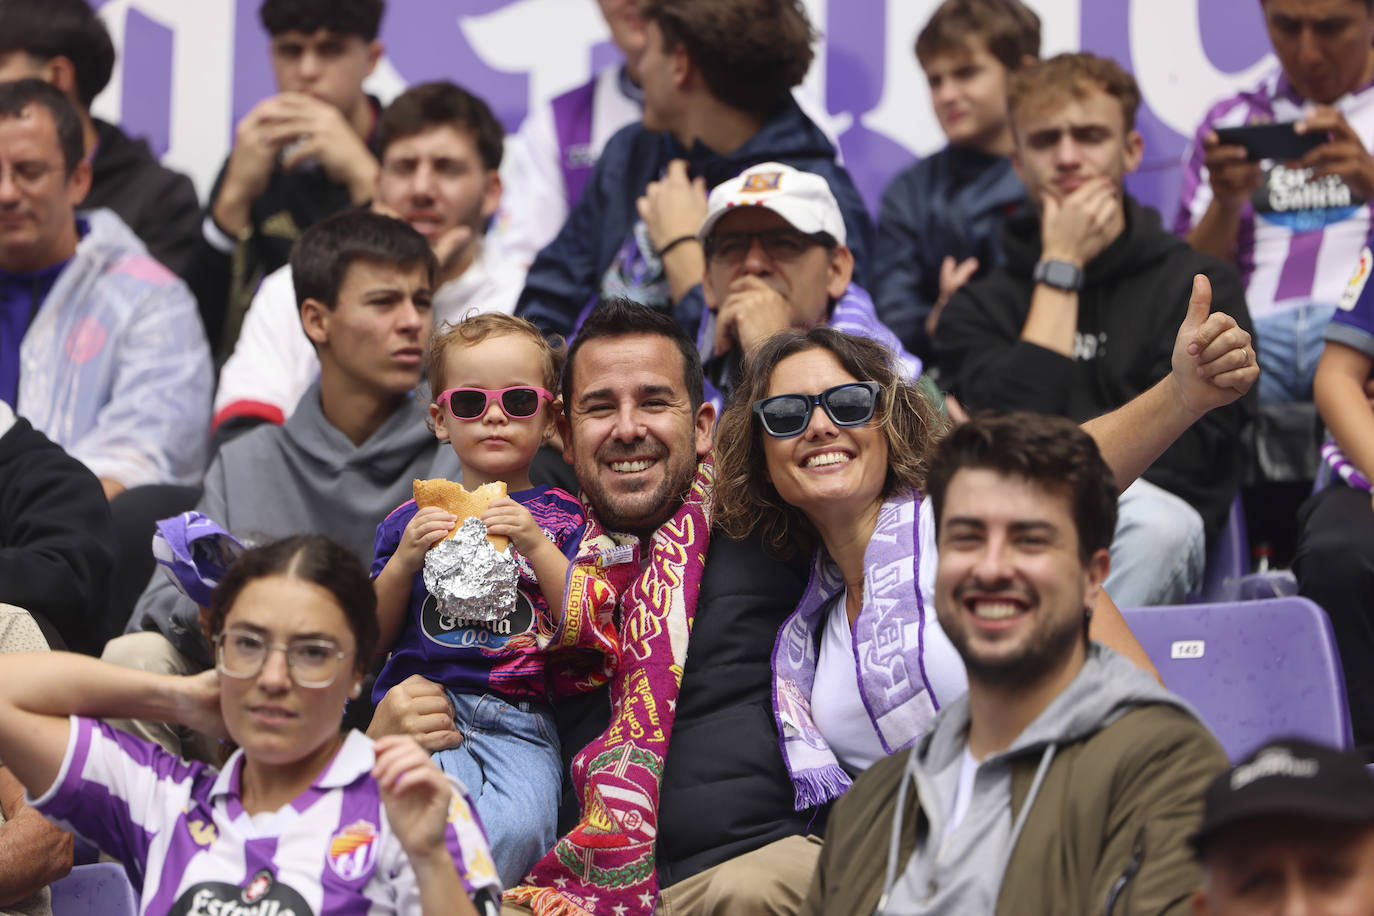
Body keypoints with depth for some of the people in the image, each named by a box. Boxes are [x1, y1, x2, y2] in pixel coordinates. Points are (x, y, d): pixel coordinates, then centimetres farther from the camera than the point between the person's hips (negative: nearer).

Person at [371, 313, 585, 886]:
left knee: (518, 827, -32)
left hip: (519, 724, 0)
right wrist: (403, 561, 0)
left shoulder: (562, 518, 15)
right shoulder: (412, 520, 19)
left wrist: (537, 549, -7)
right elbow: (374, 639, 16)